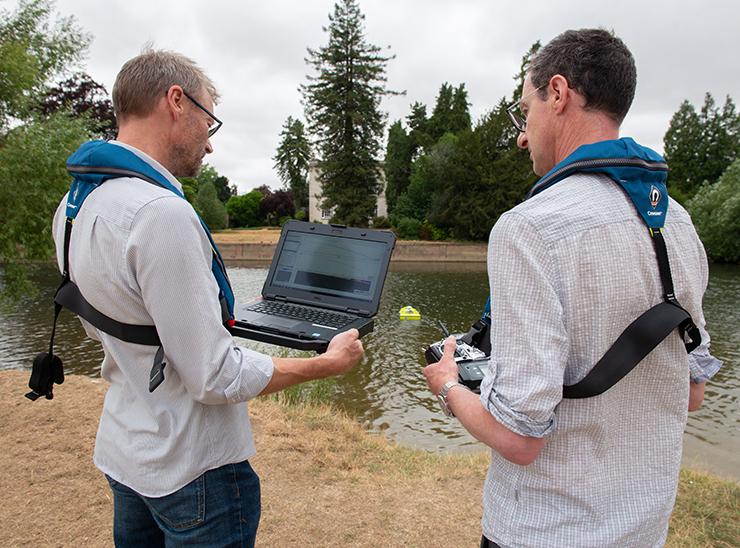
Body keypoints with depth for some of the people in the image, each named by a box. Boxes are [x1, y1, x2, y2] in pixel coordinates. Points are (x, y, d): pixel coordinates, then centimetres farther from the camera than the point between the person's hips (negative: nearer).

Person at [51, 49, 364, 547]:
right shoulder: (161, 212, -28)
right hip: (194, 469, -8)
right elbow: (216, 378, -26)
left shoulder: (74, 205, 1)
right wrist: (330, 363, -15)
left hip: (122, 453, 8)